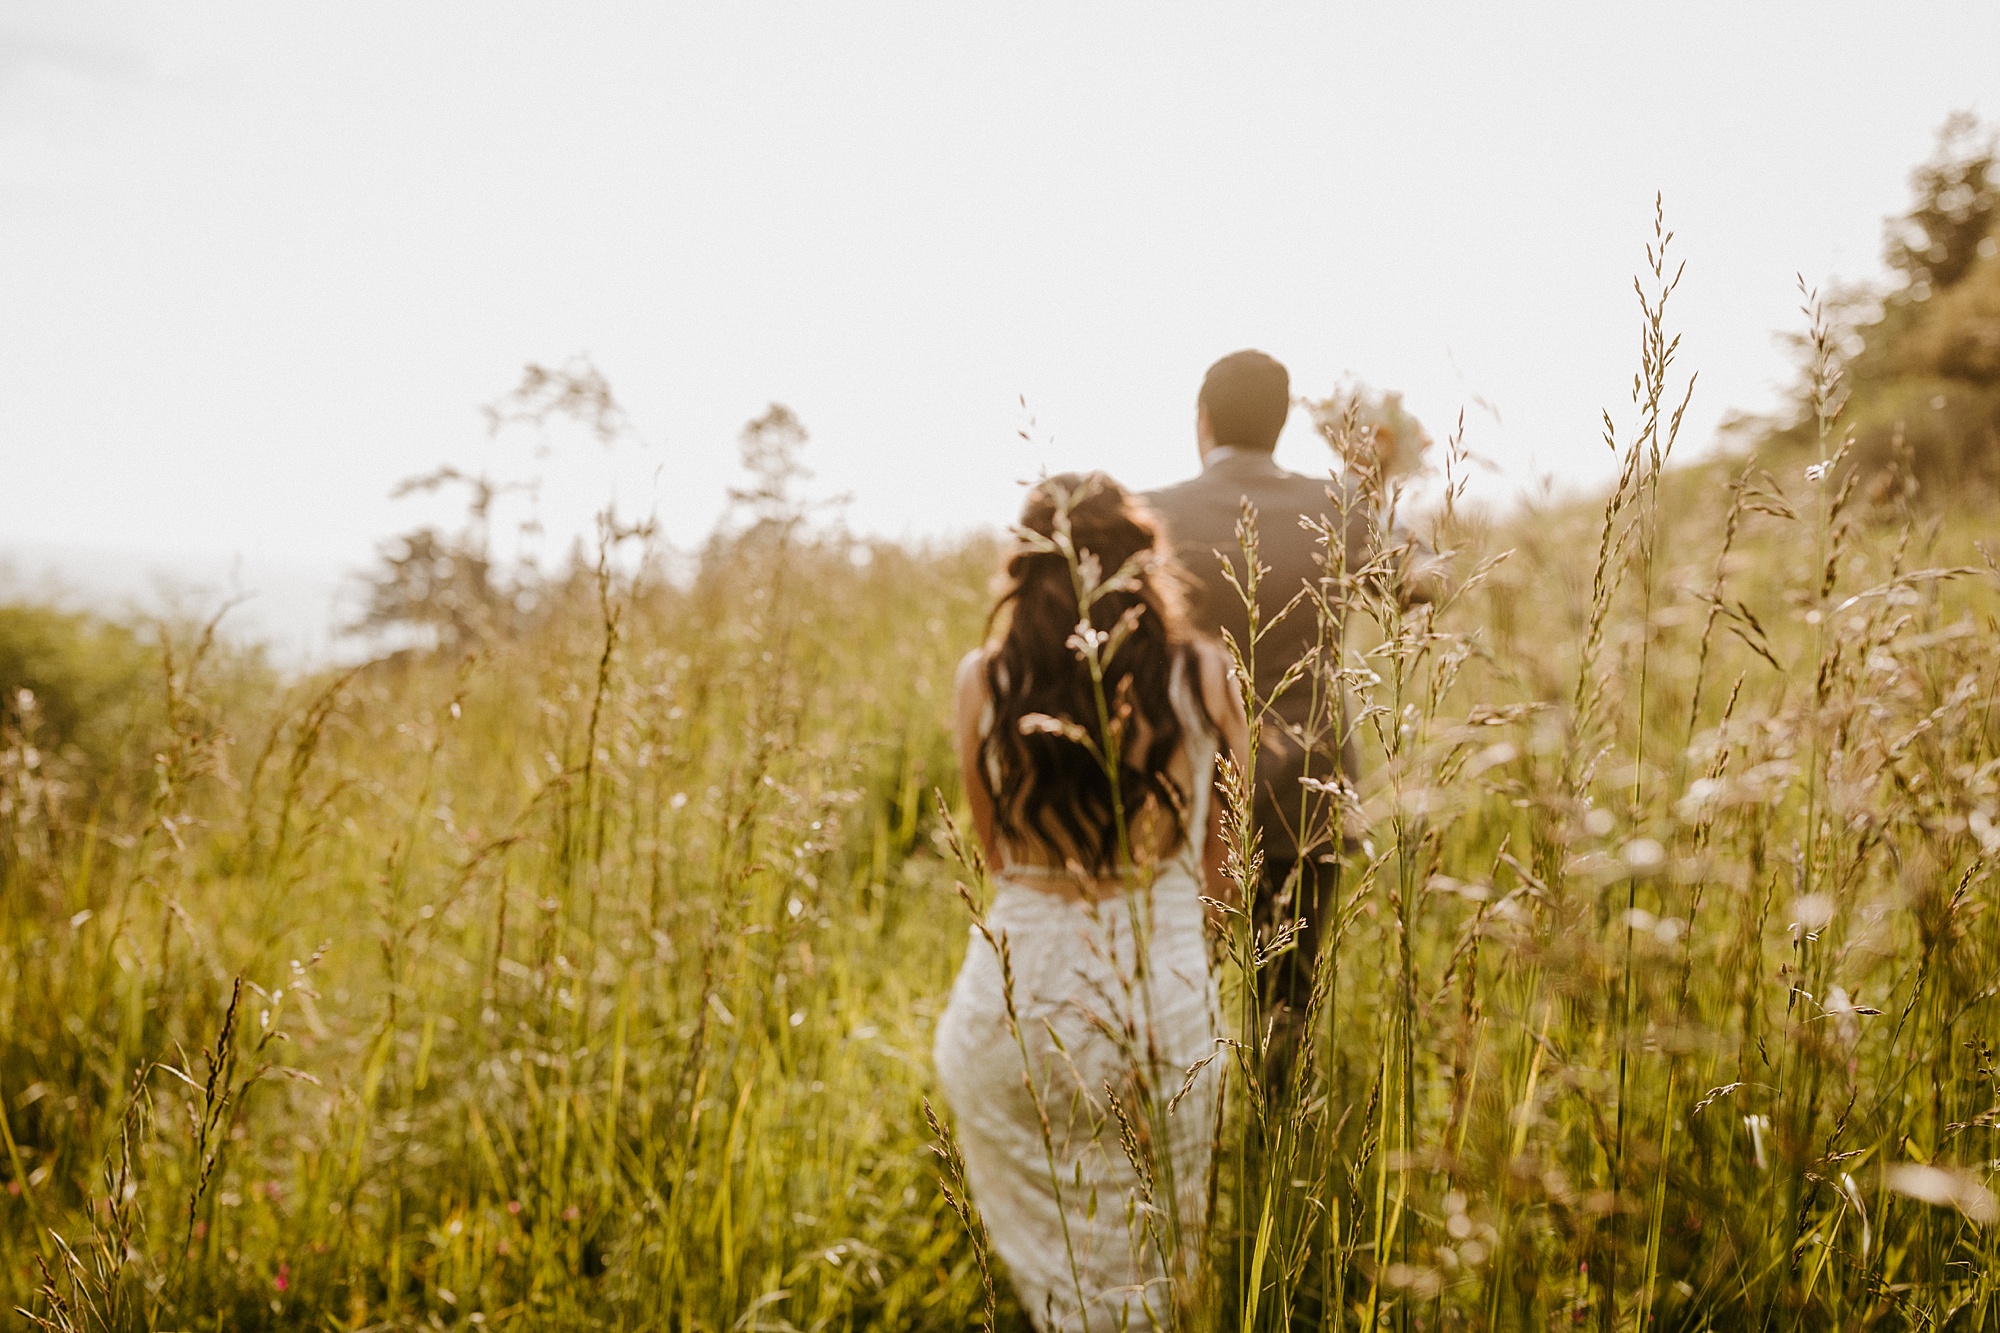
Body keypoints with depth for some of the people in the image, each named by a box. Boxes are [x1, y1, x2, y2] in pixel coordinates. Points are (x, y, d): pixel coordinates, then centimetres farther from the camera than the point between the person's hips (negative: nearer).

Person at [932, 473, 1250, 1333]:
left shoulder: (984, 680, -5)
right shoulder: (1200, 675, -5)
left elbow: (995, 852, 8)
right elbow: (1225, 869, 6)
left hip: (1017, 995, 0)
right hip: (1163, 996, 0)